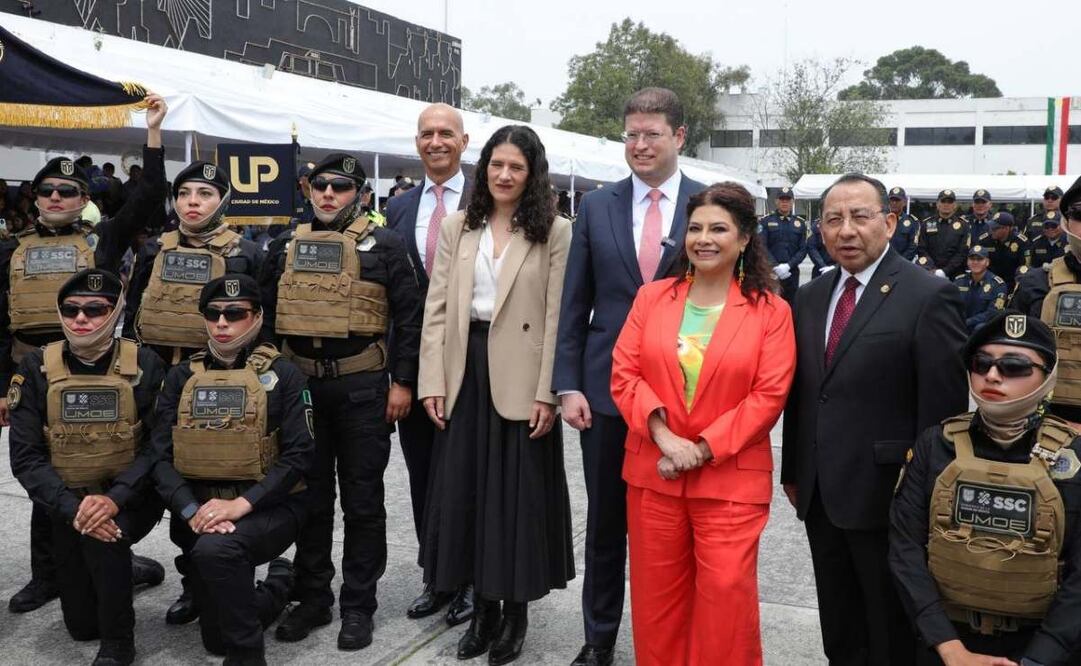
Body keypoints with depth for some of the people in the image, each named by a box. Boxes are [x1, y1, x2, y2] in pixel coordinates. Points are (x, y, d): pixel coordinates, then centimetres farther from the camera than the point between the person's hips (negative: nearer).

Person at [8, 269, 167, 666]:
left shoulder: (145, 365, -11)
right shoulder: (37, 369, -8)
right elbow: (25, 456, -11)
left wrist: (115, 498, -29)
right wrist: (71, 508, -25)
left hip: (130, 498, -2)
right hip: (67, 504, 3)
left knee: (105, 537, -35)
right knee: (82, 625, 5)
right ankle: (126, 568, 38)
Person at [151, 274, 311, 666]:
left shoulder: (282, 375, -2)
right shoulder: (182, 377, 7)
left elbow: (299, 455, -11)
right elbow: (161, 455, -1)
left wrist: (242, 503, -22)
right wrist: (192, 511, -17)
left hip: (268, 507, -4)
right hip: (202, 507, 4)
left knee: (215, 550, -35)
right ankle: (276, 585, 31)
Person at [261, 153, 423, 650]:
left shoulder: (383, 245, -2)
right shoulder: (285, 247, 9)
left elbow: (409, 317, -4)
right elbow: (266, 316, 13)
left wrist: (402, 382, -9)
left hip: (362, 388, -3)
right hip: (298, 384, 4)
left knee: (362, 500, 6)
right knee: (308, 496, 11)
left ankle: (358, 604, 17)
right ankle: (312, 598, 24)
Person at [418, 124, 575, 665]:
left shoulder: (555, 232, -2)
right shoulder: (456, 227, 9)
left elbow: (557, 318, -7)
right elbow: (437, 308, 5)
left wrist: (547, 392, -13)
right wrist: (432, 381, -3)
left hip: (521, 377, -3)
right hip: (466, 373, 4)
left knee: (519, 493, 6)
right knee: (466, 491, 10)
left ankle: (515, 608, 22)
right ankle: (483, 606, 25)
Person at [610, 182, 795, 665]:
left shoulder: (770, 311, -2)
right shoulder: (652, 297, 5)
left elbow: (769, 395, -8)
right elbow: (624, 373, 0)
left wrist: (701, 449, -14)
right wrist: (663, 435, -14)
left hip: (730, 478, -2)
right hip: (653, 472, 3)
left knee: (726, 598, -2)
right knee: (656, 594, 12)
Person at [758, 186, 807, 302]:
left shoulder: (800, 223, 9)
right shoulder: (765, 221, 3)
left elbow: (803, 249, 4)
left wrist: (788, 265, -12)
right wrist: (776, 266, -17)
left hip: (792, 273, 2)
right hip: (770, 272, -2)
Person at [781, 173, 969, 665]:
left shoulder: (928, 297, -12)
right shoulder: (810, 298, 9)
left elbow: (943, 407, -13)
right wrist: (792, 471, 12)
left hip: (886, 496, -6)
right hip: (821, 496, 6)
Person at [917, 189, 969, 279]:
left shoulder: (963, 225, 5)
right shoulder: (926, 224, 9)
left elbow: (963, 252, -3)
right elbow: (921, 250, 3)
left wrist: (945, 271, -13)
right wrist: (933, 270, -10)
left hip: (955, 276, -1)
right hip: (930, 275, 1)